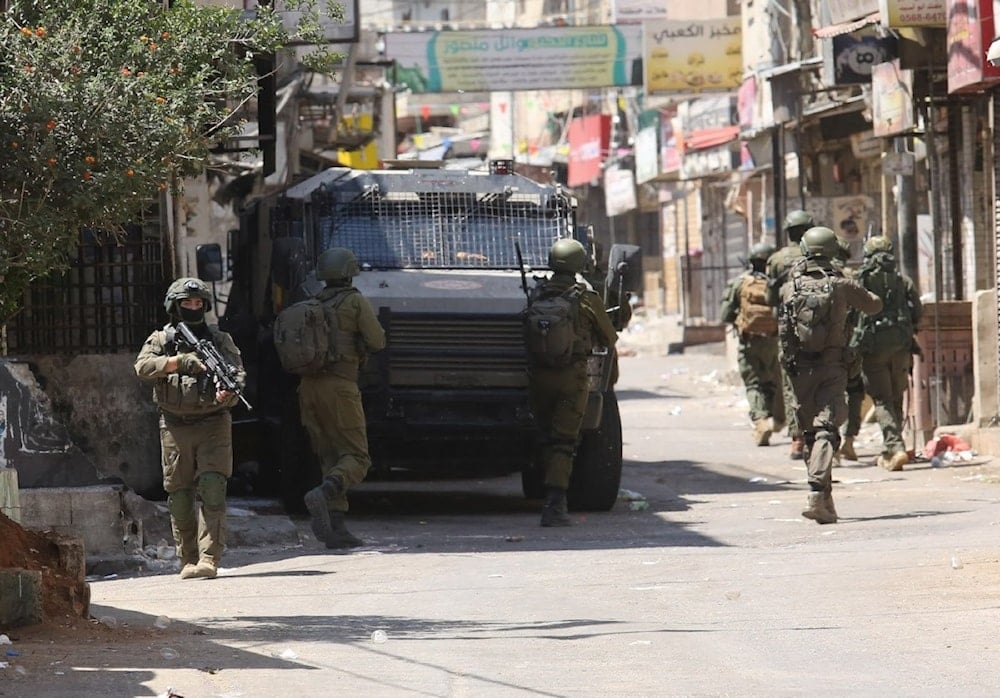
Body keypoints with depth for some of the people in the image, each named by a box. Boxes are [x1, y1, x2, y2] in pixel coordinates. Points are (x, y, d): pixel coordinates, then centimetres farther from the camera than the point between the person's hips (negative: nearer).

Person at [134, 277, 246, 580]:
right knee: (179, 497, 4)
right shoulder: (161, 340, 8)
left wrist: (228, 390, -28)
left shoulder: (219, 339, 9)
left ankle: (209, 558, -16)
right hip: (175, 427, 1)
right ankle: (188, 560, 12)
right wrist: (179, 361, -22)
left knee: (212, 490, -13)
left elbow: (237, 370, -5)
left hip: (213, 424, -1)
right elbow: (143, 367, -9)